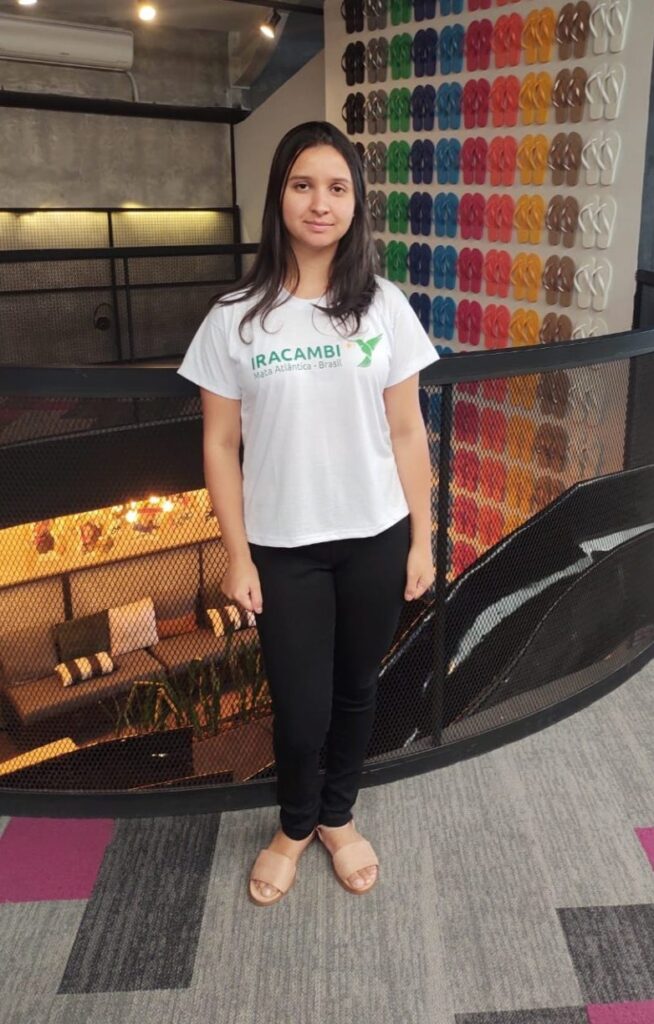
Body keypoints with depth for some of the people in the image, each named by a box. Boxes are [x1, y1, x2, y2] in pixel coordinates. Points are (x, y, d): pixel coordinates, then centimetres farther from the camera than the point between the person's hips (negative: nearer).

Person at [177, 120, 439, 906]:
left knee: (356, 690, 16)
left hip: (375, 540, 2)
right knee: (300, 709, 6)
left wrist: (421, 540, 0)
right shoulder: (236, 318, -7)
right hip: (284, 548, -1)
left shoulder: (384, 307, -3)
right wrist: (237, 555, -5)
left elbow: (407, 433, 0)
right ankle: (294, 825, 37)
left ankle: (337, 817, 43)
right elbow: (220, 445, -4)